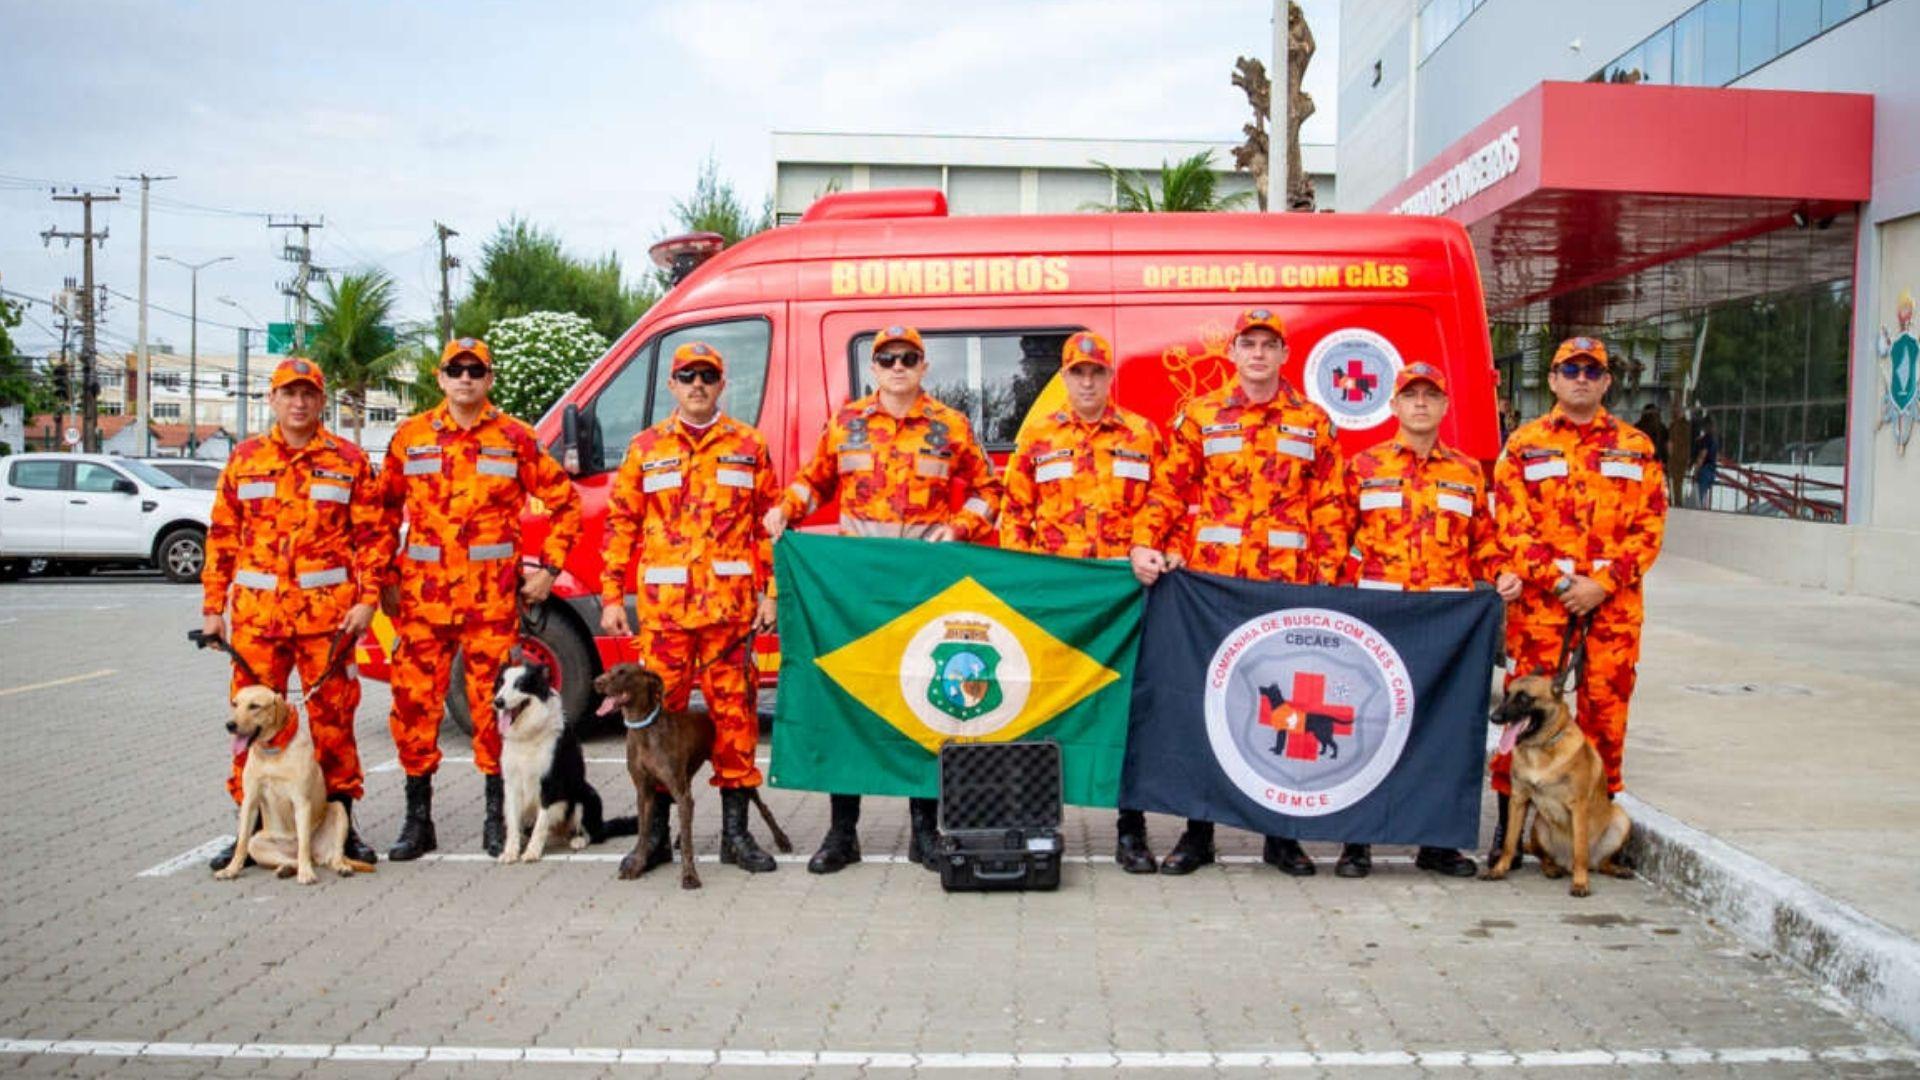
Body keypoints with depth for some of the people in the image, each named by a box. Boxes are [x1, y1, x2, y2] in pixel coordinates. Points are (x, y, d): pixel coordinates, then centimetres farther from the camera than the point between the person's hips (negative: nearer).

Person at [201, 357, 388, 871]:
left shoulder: (348, 460, 5)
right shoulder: (245, 459, 11)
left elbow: (373, 535, 3)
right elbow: (222, 537, 13)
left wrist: (366, 599, -6)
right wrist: (213, 607, 8)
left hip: (327, 612, -2)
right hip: (257, 613, 2)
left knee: (333, 716, 3)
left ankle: (341, 822, 14)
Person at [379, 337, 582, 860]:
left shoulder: (515, 438, 3)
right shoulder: (410, 436, 9)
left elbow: (564, 502, 7)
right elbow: (385, 510, 16)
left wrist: (548, 568, 2)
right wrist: (384, 579, 9)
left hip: (492, 596, -2)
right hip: (423, 594, 2)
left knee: (493, 701, 2)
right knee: (414, 699, 1)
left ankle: (497, 817, 15)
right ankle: (417, 820, 13)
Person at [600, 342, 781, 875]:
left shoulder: (748, 446, 9)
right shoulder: (646, 449, 11)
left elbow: (768, 522, 9)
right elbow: (621, 524, 10)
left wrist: (769, 592, 2)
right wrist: (612, 596, 3)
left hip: (730, 605, 0)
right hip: (662, 605, 1)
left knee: (735, 710, 2)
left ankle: (735, 831, 12)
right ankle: (655, 832, 13)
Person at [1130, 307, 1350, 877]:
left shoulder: (1312, 423, 9)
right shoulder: (1199, 417, 8)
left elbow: (1329, 508, 7)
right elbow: (1168, 492, 5)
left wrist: (1328, 579, -1)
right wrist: (1145, 545, -10)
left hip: (1289, 587, 1)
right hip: (1210, 582, 0)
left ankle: (1282, 833, 17)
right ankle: (1198, 831, 14)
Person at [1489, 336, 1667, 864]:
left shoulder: (1636, 447, 11)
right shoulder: (1523, 445, 7)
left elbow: (1650, 527, 4)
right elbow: (1511, 526, 0)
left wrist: (1601, 583, -9)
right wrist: (1558, 581, -11)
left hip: (1614, 604, 1)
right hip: (1538, 601, -1)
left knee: (1606, 709, 5)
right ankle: (1510, 817, 9)